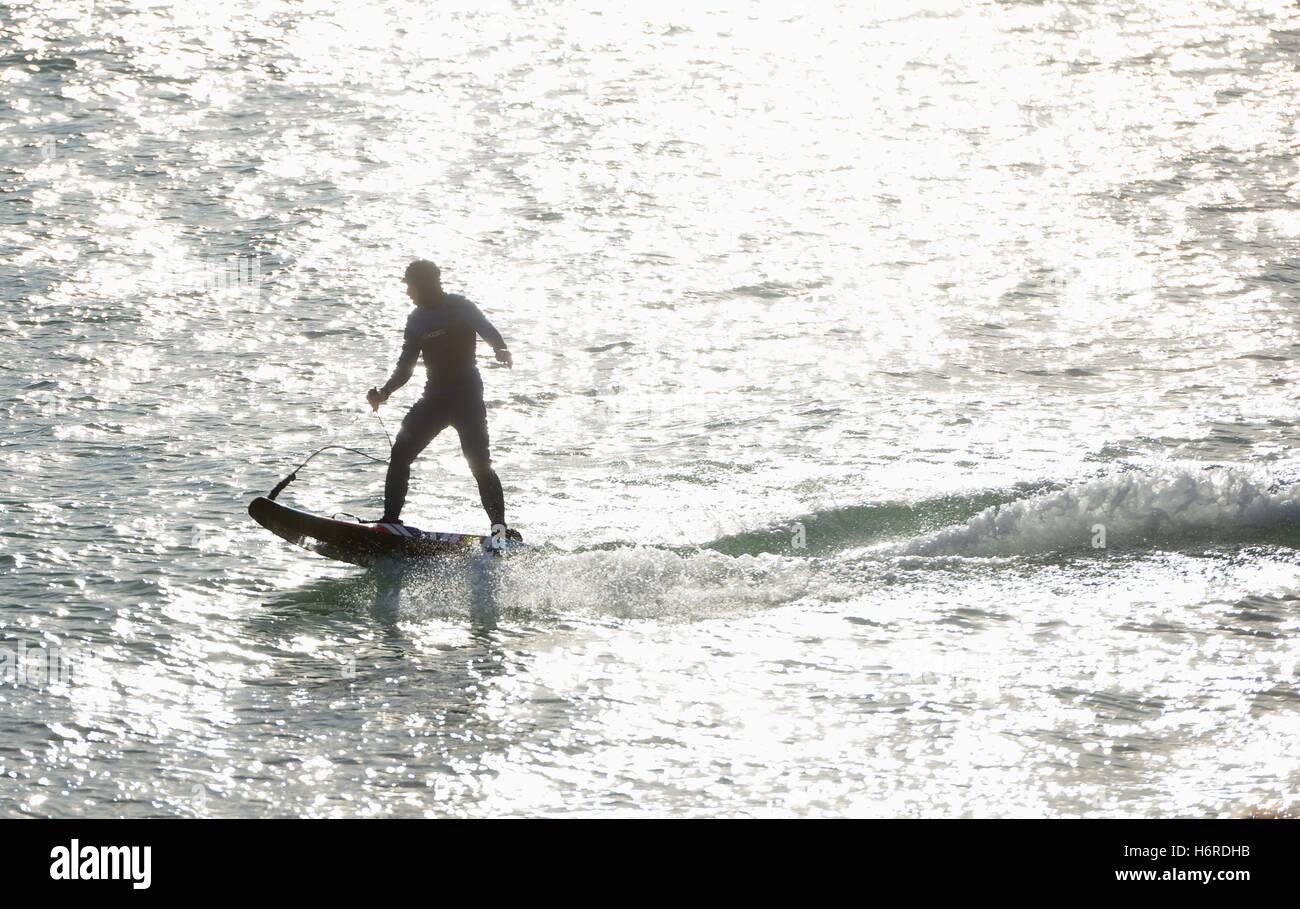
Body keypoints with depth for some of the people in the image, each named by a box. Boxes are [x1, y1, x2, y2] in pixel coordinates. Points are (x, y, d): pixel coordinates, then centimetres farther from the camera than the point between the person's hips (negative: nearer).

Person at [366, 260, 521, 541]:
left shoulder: (459, 307, -7)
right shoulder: (417, 320, 11)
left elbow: (487, 330, -26)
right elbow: (405, 368, 13)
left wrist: (501, 349, -48)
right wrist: (384, 392, -3)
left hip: (467, 398, -6)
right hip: (435, 398, 6)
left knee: (479, 463, -13)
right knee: (400, 453, -4)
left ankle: (500, 528, -9)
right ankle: (390, 519, 3)